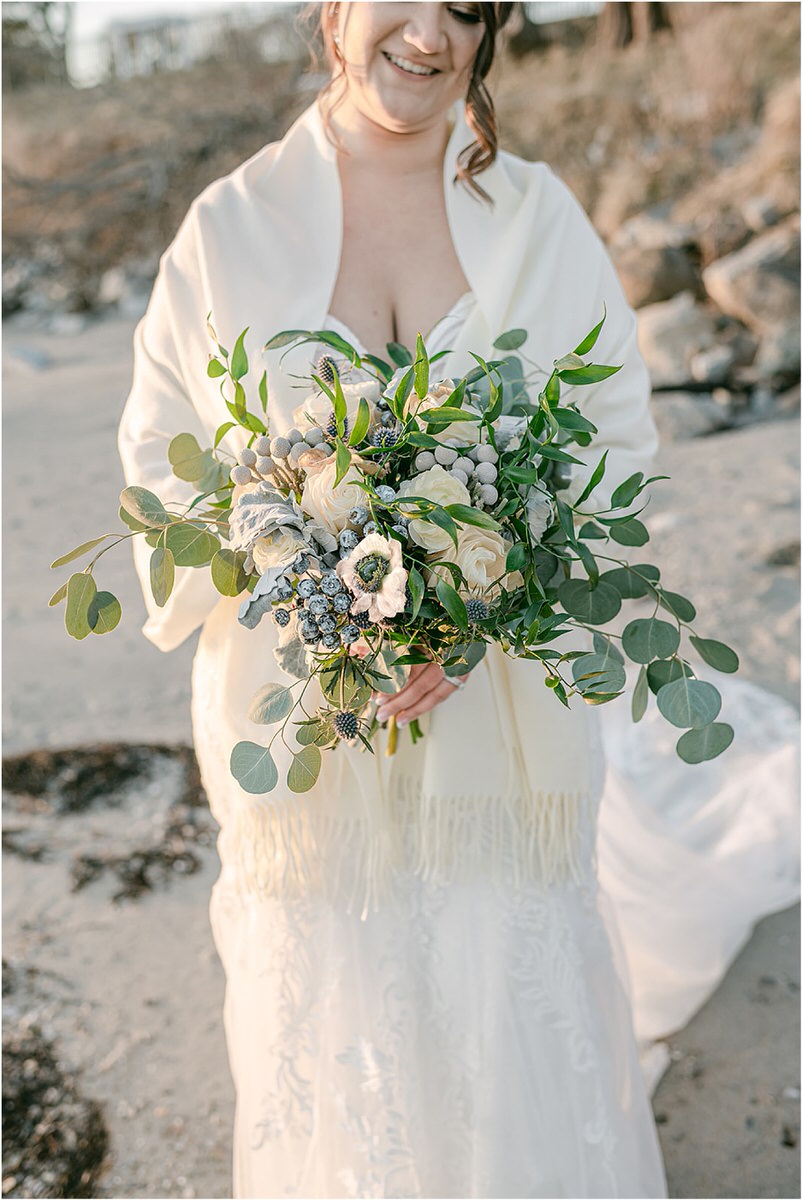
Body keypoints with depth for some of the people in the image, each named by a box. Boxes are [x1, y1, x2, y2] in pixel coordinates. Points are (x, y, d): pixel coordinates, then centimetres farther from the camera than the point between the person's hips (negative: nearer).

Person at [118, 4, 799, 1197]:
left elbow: (616, 439, 1)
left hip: (506, 700, 1)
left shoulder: (539, 216, 2)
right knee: (333, 1012, 13)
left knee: (520, 1029, 10)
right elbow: (162, 455, 3)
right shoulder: (230, 226, 0)